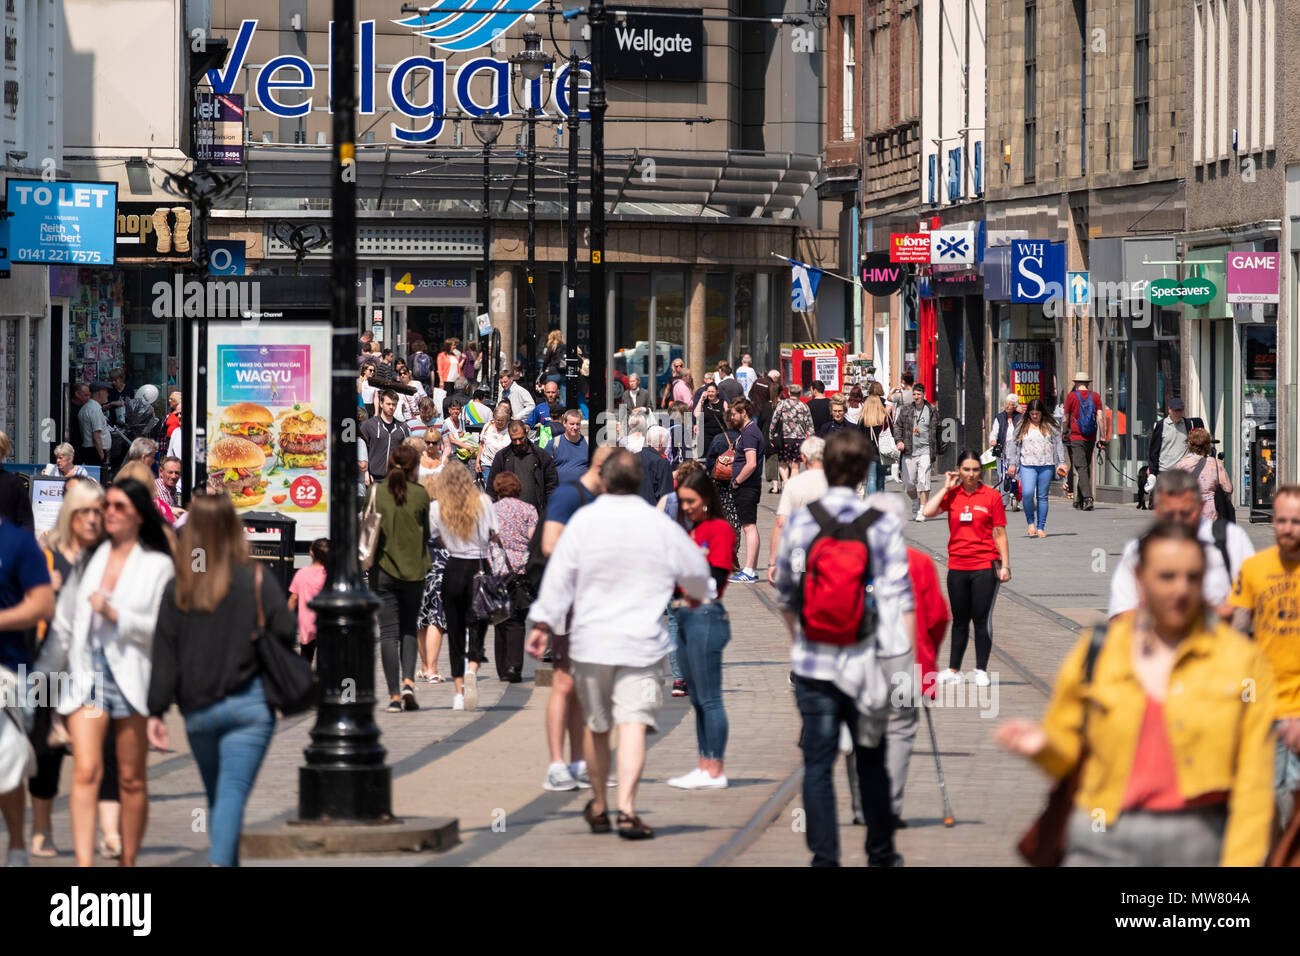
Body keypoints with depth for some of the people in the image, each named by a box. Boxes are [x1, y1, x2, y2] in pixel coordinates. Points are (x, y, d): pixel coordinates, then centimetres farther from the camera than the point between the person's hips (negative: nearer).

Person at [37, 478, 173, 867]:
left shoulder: (157, 566, 3)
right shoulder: (89, 561, 15)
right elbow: (63, 623, 20)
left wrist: (115, 614, -14)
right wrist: (42, 673, 21)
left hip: (130, 677, -2)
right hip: (86, 675, 2)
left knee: (131, 779, 6)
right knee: (85, 772, -13)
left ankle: (127, 864, 17)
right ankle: (84, 866, -21)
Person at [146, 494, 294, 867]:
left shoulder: (176, 588, 3)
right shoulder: (256, 579, -5)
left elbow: (164, 655, 2)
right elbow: (286, 631, -7)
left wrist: (156, 712, 3)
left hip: (197, 710, 3)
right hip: (248, 703, -3)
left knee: (216, 797, 18)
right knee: (233, 792, -9)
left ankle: (225, 861, 24)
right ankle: (220, 864, -26)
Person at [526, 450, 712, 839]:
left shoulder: (584, 520, -4)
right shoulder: (660, 525, -1)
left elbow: (559, 577, -4)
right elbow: (697, 573, 11)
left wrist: (543, 624, 4)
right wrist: (696, 593, 33)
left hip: (590, 641, 1)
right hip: (642, 644, -1)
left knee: (596, 726, 15)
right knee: (633, 723, -8)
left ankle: (598, 808, 29)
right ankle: (626, 808, -24)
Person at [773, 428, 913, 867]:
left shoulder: (797, 523, 0)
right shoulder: (884, 526, -5)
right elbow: (899, 600, -9)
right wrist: (902, 660, -4)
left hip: (812, 664, 0)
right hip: (866, 662, 0)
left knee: (817, 763, 3)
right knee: (871, 761, 15)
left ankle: (824, 857, -3)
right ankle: (880, 852, 25)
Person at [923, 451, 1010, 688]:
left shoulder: (991, 496, -1)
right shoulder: (952, 495, 5)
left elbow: (999, 534, 1)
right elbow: (928, 512, -9)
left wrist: (1005, 566, -3)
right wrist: (946, 488, -5)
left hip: (985, 566, -3)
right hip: (957, 566, 3)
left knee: (982, 619, -3)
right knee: (959, 620, 11)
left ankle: (981, 670, 5)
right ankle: (953, 670, 18)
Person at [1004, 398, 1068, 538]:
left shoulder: (1050, 427, 8)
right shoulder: (1022, 427, 8)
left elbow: (1058, 444, 11)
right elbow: (1012, 444, 12)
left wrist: (1061, 463, 4)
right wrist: (1012, 463, 7)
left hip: (1046, 465, 1)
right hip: (1027, 465, -1)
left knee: (1042, 496, 2)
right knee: (1028, 493, -18)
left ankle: (1041, 527, 9)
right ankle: (1031, 522, 1)